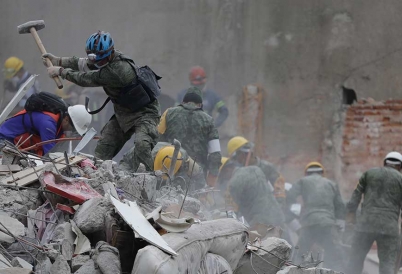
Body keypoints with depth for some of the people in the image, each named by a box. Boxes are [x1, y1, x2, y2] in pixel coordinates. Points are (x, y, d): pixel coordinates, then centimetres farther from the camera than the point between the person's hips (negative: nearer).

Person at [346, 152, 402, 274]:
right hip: (389, 227, -2)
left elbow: (356, 194, 9)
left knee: (355, 261, 8)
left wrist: (350, 213, 12)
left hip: (366, 223, 2)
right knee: (387, 264, 0)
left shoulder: (369, 173, 13)